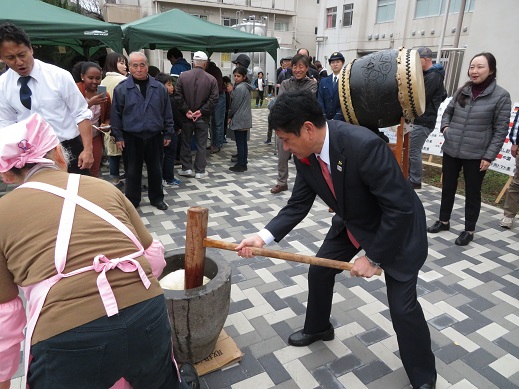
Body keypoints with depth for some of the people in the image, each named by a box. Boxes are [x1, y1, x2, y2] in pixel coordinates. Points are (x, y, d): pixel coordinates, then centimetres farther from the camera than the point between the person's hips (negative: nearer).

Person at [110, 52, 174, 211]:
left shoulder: (159, 88, 2)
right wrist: (118, 136, -3)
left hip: (155, 136, 2)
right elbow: (116, 114, -1)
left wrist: (168, 133, 4)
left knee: (155, 169, 11)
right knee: (133, 171, 8)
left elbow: (167, 113, 6)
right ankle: (132, 201, 23)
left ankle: (157, 198, 27)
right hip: (132, 137, -1)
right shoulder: (121, 88, -4)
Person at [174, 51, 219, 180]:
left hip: (186, 117, 1)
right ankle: (200, 171, 12)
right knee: (201, 144, 8)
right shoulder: (211, 79, -5)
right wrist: (202, 111, -8)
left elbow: (178, 96, -7)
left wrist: (186, 110, -5)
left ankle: (186, 168, 19)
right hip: (202, 118, -1)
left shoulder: (183, 76, -3)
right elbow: (214, 99, -10)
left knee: (186, 142, 14)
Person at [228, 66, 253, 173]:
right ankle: (243, 164, 18)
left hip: (239, 120, -9)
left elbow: (235, 105, -13)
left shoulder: (239, 88, -16)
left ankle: (240, 165, 4)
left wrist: (230, 116, 0)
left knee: (240, 143, -3)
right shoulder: (246, 87, 12)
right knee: (243, 143, 12)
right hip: (246, 120, 9)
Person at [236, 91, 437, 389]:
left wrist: (373, 258, -24)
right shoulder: (305, 154, -14)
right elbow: (298, 205, -6)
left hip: (398, 226, -6)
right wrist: (264, 237, -19)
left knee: (402, 304, -5)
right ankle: (318, 328, 41)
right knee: (319, 270, 12)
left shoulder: (364, 146, -38)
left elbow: (399, 208, -32)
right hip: (352, 224, 7)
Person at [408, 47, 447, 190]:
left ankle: (415, 182, 2)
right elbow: (443, 95, 25)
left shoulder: (433, 77, -14)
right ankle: (410, 177, 19)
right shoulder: (429, 74, 17)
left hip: (423, 122, -10)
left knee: (414, 151, -6)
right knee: (412, 150, 12)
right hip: (420, 119, 10)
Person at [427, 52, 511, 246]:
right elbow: (448, 111, 20)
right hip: (451, 150, 4)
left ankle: (469, 230, 23)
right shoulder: (462, 91, 4)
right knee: (448, 188, 15)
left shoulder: (501, 96, -7)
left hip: (476, 155, -4)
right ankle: (444, 221, 33)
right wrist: (445, 126, -1)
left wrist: (489, 156, -12)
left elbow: (500, 130, -7)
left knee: (472, 193, 8)